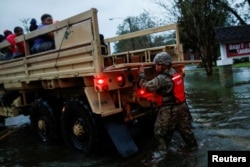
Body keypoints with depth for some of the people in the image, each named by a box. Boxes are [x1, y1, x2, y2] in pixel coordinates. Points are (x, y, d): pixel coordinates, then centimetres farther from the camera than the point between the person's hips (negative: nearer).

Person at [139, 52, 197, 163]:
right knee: (185, 128, 24)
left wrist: (141, 74, -7)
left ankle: (161, 151, 14)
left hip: (169, 110, -8)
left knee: (160, 131, 7)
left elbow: (146, 87, -20)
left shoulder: (161, 79, -23)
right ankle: (193, 145, 40)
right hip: (181, 106, 8)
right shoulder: (176, 74, 4)